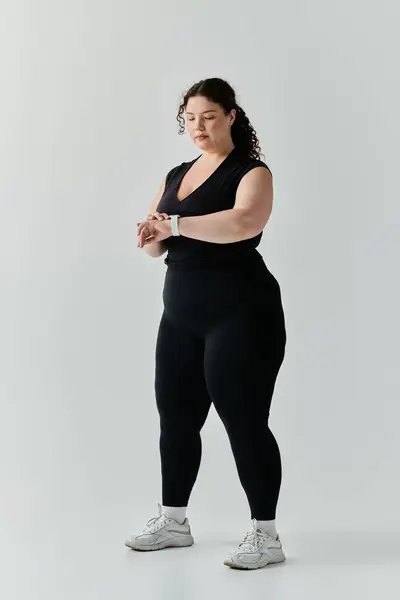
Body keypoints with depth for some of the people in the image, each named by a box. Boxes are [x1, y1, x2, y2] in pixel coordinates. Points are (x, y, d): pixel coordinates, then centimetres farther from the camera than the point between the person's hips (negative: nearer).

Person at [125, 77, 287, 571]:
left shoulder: (251, 172, -6)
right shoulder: (176, 175, 16)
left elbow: (245, 222, -27)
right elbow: (158, 243, 14)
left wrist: (175, 224, -26)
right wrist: (150, 237, -10)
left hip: (240, 313, -7)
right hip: (181, 314, 7)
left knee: (244, 420, -5)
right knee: (175, 415, 11)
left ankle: (265, 536, 5)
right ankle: (173, 521, 26)